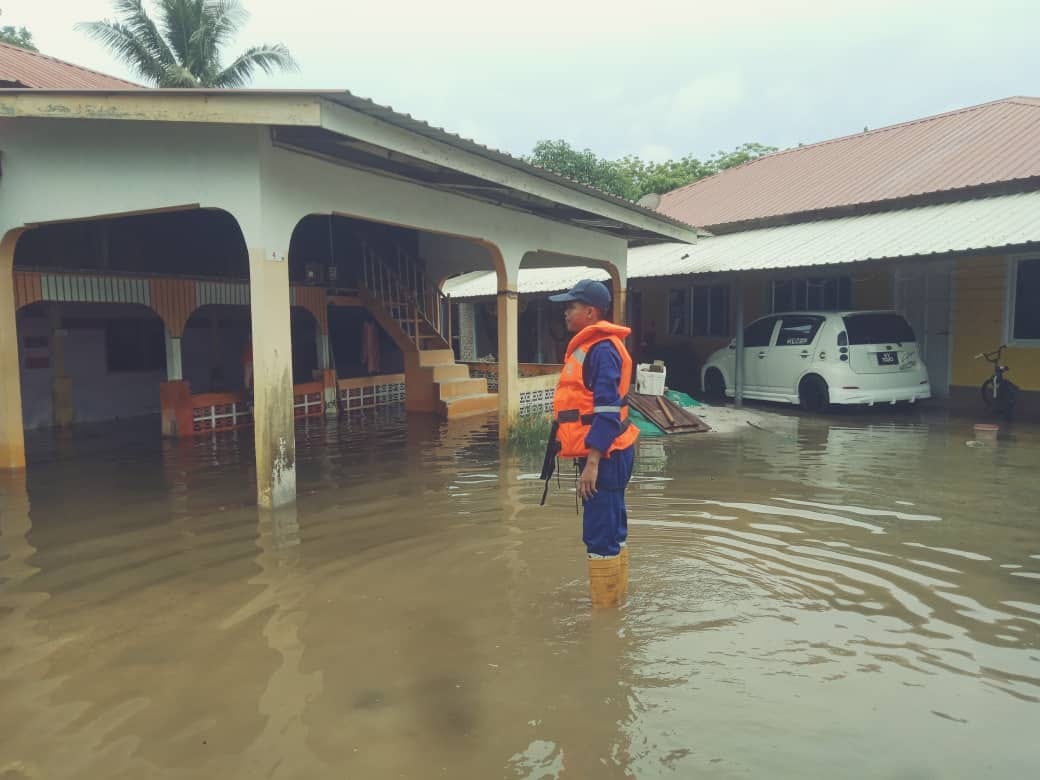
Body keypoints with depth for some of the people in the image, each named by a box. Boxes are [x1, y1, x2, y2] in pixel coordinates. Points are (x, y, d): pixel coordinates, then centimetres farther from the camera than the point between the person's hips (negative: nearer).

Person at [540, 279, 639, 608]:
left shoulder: (602, 349, -15)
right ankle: (614, 598, 30)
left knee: (600, 535, -4)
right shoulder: (590, 347, 16)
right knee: (610, 530, 18)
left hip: (604, 456, -10)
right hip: (601, 454, 10)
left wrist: (593, 462, -24)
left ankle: (605, 607, 6)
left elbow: (608, 411, -22)